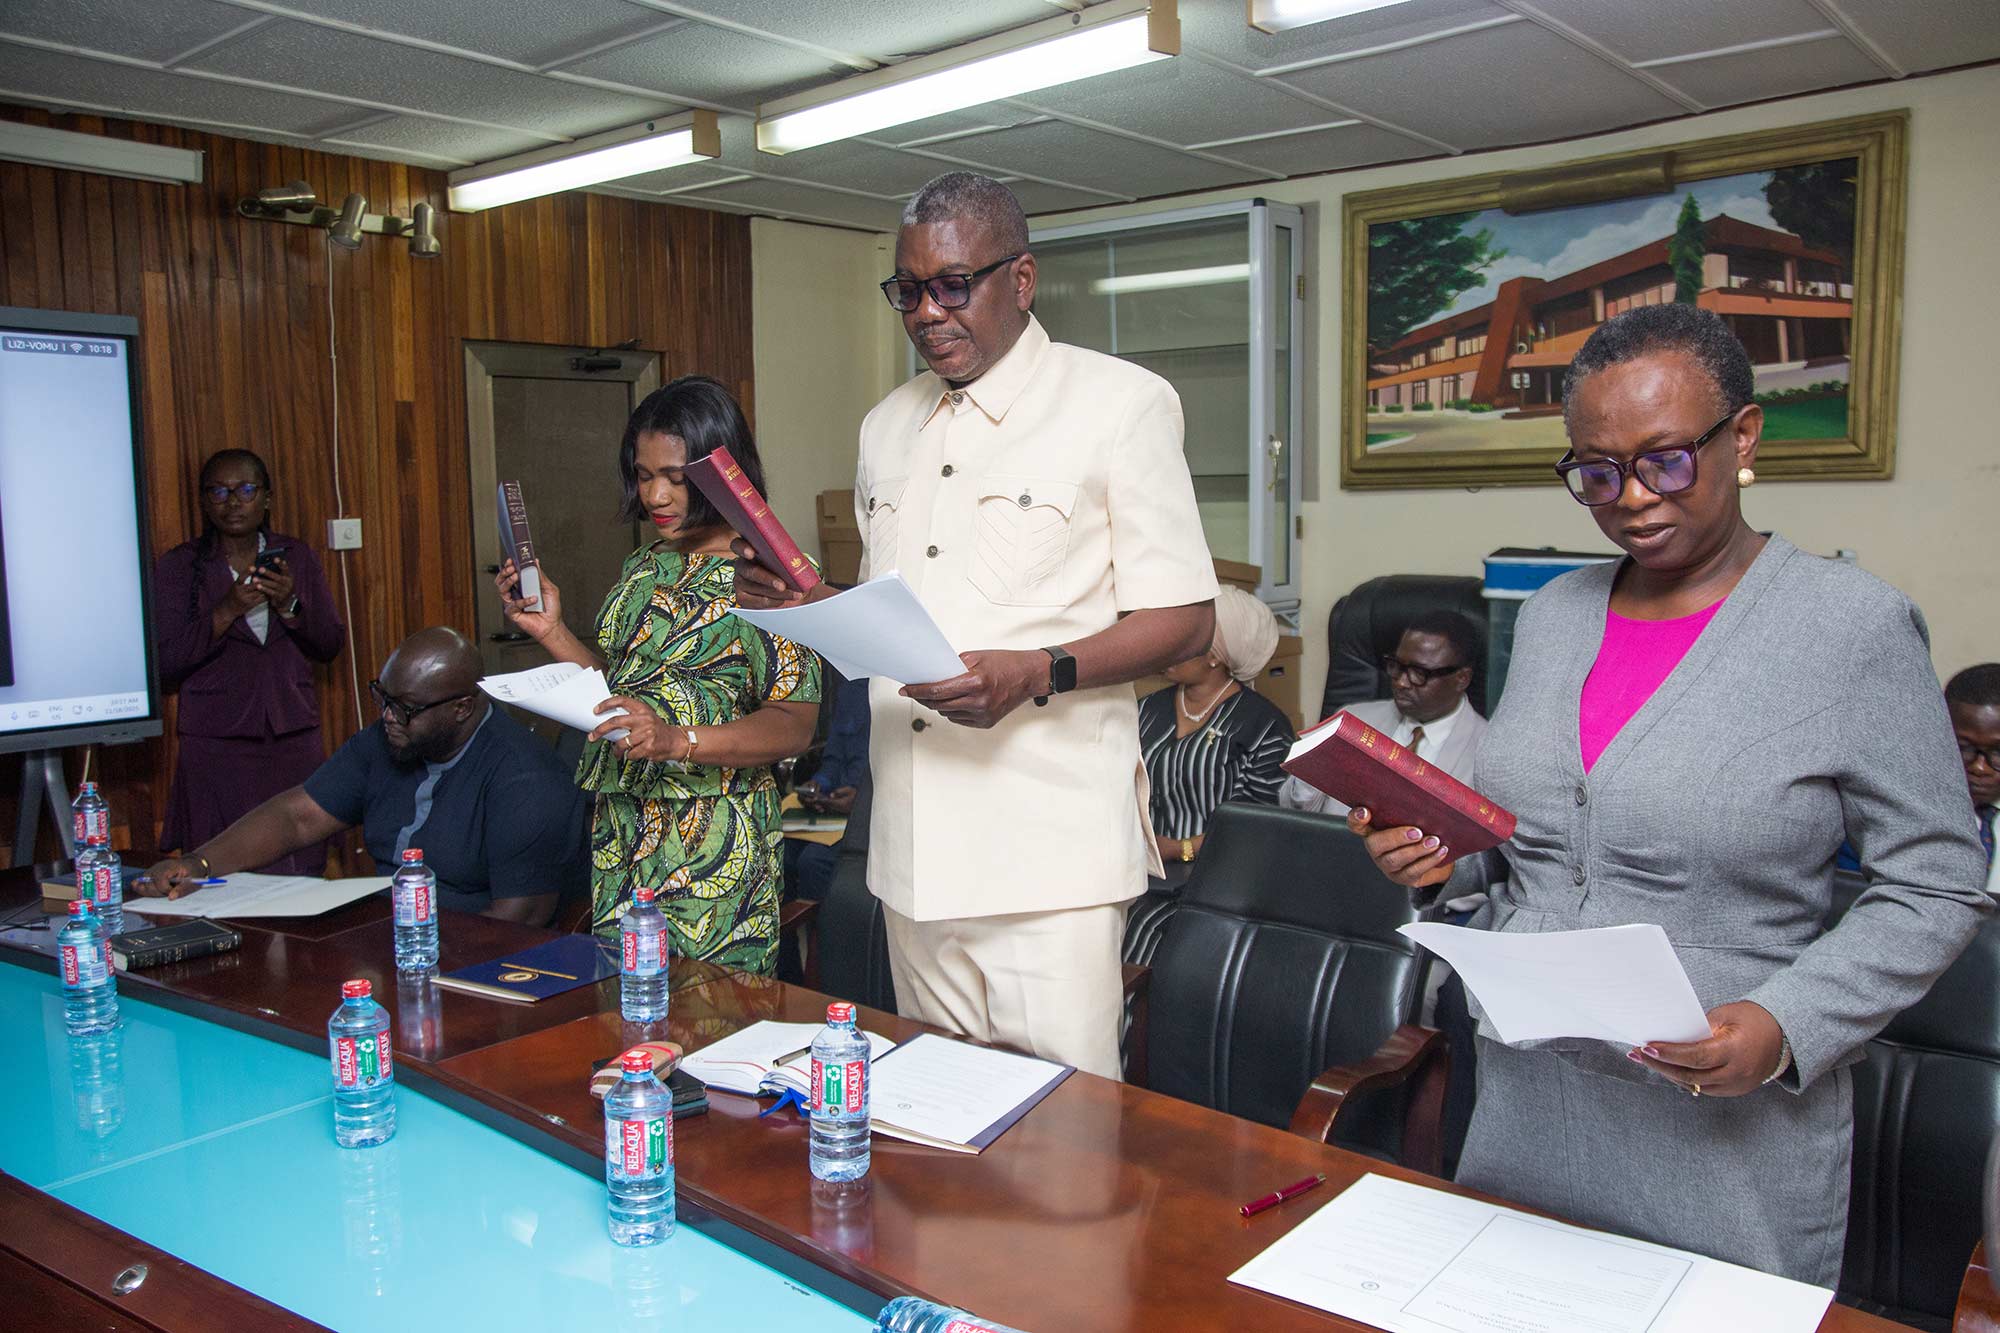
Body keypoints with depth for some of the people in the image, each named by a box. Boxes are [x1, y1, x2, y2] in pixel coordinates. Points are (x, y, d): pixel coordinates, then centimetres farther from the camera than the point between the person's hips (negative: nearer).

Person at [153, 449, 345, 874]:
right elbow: (165, 664, -5)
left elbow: (331, 645, 8)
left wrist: (290, 605, -10)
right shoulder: (177, 567, 4)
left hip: (295, 738, 2)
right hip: (215, 743, -2)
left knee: (303, 878, -5)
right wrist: (227, 611, -16)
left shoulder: (296, 556, 11)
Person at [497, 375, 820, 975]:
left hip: (715, 854, -6)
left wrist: (676, 739, -25)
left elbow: (794, 724, -14)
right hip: (620, 835, 6)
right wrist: (551, 631, 5)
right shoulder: (645, 566, 13)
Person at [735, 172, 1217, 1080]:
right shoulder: (887, 427, 17)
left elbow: (1184, 620, -6)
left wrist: (1034, 674, -20)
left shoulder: (1120, 404, -2)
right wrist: (802, 604, 3)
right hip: (913, 846, 6)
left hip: (1050, 851, -5)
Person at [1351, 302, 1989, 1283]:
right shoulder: (1551, 615, 6)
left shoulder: (1856, 627, -9)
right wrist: (1444, 854, -5)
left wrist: (1783, 1026, -20)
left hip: (1727, 1132, -4)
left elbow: (1933, 889, -7)